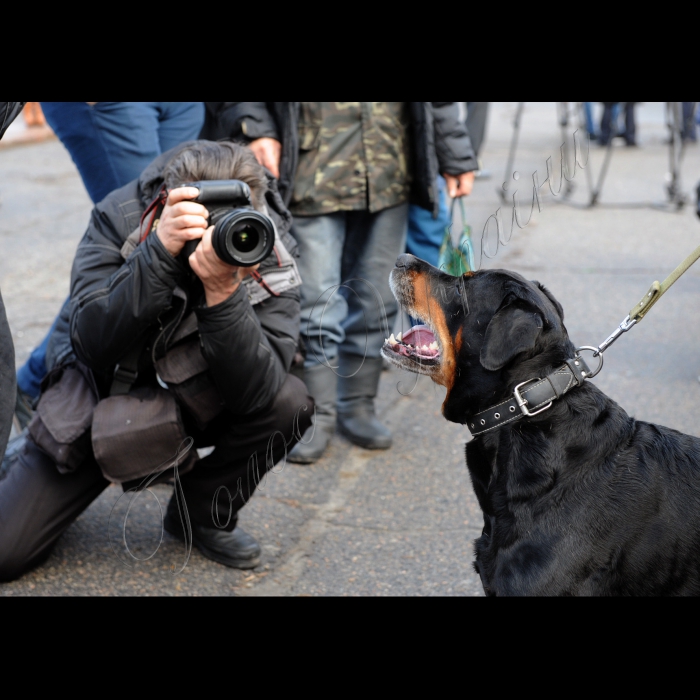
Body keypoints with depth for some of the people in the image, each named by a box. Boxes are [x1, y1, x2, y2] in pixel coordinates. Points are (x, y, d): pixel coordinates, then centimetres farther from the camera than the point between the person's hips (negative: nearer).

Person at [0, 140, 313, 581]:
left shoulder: (270, 253, -21)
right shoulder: (120, 217, -22)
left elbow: (255, 391, -31)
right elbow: (93, 345, -32)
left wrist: (223, 290, -44)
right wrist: (160, 251, -42)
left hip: (192, 401, 1)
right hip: (99, 399, -1)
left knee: (288, 403, -28)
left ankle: (203, 513, -1)